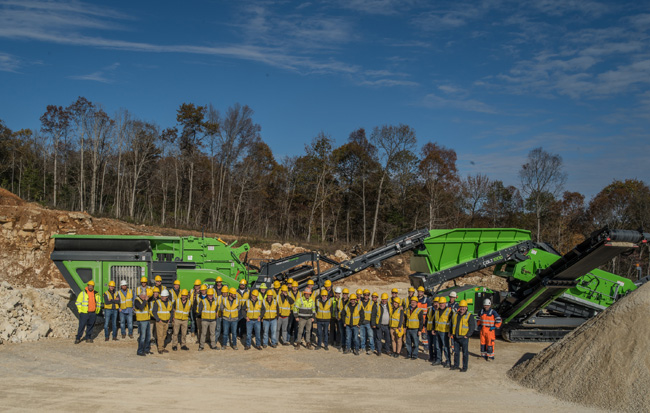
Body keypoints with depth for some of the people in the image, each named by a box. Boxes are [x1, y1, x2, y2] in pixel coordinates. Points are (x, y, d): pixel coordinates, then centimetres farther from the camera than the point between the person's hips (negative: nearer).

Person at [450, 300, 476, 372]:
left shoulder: (469, 316, -4)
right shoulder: (455, 315, 11)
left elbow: (472, 327, -7)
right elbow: (452, 325, 21)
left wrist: (467, 335, -12)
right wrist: (452, 334, 11)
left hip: (464, 338, -5)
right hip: (455, 337, 5)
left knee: (465, 353, 1)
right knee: (456, 352, 12)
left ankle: (465, 367, 7)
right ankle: (456, 365, 22)